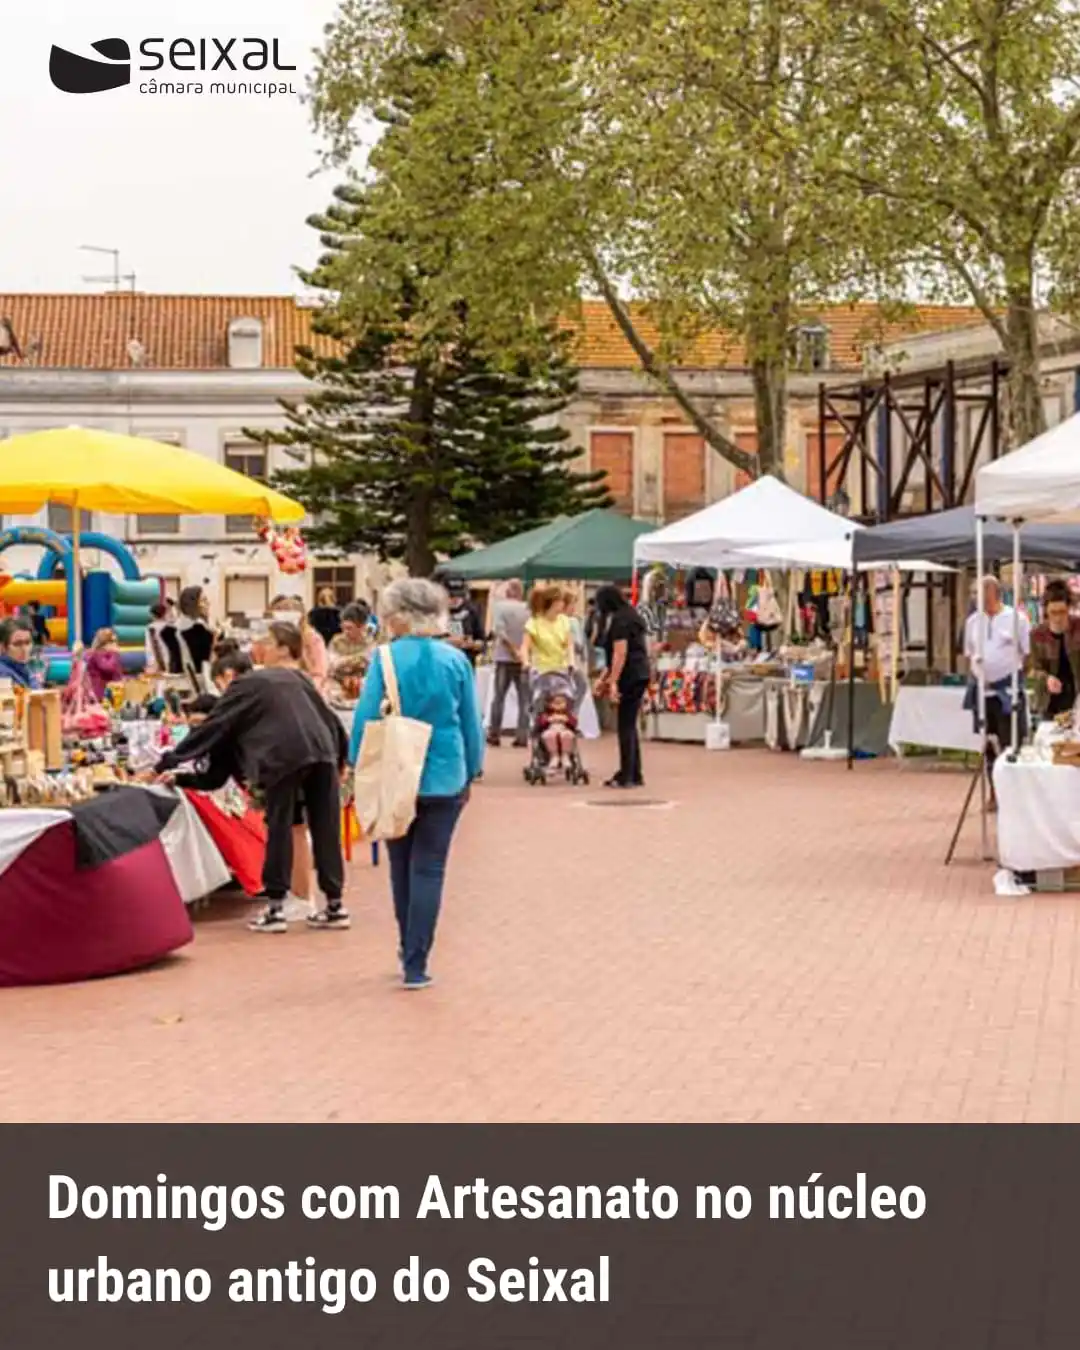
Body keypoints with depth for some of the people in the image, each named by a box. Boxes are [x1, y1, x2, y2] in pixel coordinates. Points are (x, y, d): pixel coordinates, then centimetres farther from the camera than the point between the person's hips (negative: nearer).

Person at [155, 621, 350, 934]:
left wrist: (168, 763, 11)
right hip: (322, 753, 5)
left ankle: (275, 908, 6)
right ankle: (335, 906, 14)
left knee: (279, 831, 3)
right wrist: (340, 761, 45)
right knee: (325, 830, 9)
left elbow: (214, 726, 10)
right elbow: (331, 721, 31)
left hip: (286, 756, -5)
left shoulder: (249, 684, 13)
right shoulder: (302, 682, 28)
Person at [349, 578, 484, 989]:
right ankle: (416, 964, -2)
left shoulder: (385, 659, -8)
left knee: (401, 867, 16)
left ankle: (410, 954, 28)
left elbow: (365, 719, -7)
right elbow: (471, 724, 4)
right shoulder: (456, 661, -3)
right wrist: (470, 773, 15)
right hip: (444, 779, 0)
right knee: (429, 870, 2)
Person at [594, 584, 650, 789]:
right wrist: (605, 678, 25)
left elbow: (620, 653, -18)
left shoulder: (618, 620, -11)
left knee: (625, 726, -5)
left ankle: (626, 776, -4)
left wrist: (613, 682, -19)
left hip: (629, 677, -9)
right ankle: (635, 775, 14)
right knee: (630, 726, 13)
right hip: (640, 675, 9)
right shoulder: (632, 615, 19)